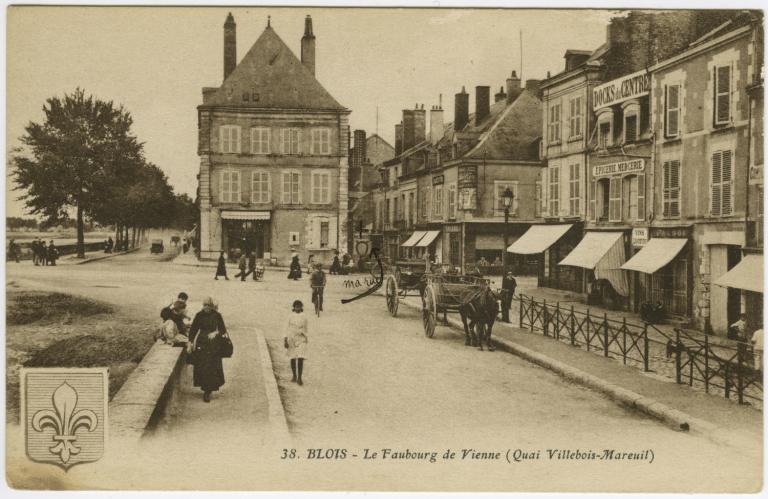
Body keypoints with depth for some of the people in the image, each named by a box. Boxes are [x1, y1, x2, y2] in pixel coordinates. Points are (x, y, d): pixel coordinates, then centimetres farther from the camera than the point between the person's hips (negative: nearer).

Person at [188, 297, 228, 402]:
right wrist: (190, 343, 0)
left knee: (212, 367, -3)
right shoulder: (199, 315, -1)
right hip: (201, 343, 1)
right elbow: (193, 329, 5)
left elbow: (223, 330, 0)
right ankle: (206, 390, 15)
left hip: (213, 344, -1)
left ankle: (207, 391, 6)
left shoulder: (217, 316, -4)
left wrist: (215, 332, -20)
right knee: (201, 367, 0)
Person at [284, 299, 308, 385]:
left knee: (300, 359, -9)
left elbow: (305, 329, 11)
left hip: (301, 340, 0)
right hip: (291, 340, 0)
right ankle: (294, 376, 20)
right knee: (293, 359, 6)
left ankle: (299, 378, -7)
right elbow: (287, 329, 2)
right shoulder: (291, 317, 1)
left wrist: (305, 339, 14)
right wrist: (286, 340, -2)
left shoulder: (304, 317, 2)